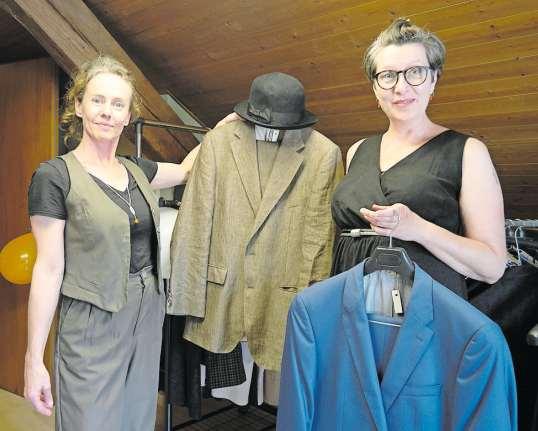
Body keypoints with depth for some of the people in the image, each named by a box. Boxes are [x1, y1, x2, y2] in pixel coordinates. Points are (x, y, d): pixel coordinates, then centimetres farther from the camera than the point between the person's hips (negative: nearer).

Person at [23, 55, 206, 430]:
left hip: (148, 314, 6)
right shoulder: (55, 176, -11)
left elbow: (187, 169, 24)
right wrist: (34, 359, -10)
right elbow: (49, 269, -12)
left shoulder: (136, 170, 5)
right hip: (92, 323, -5)